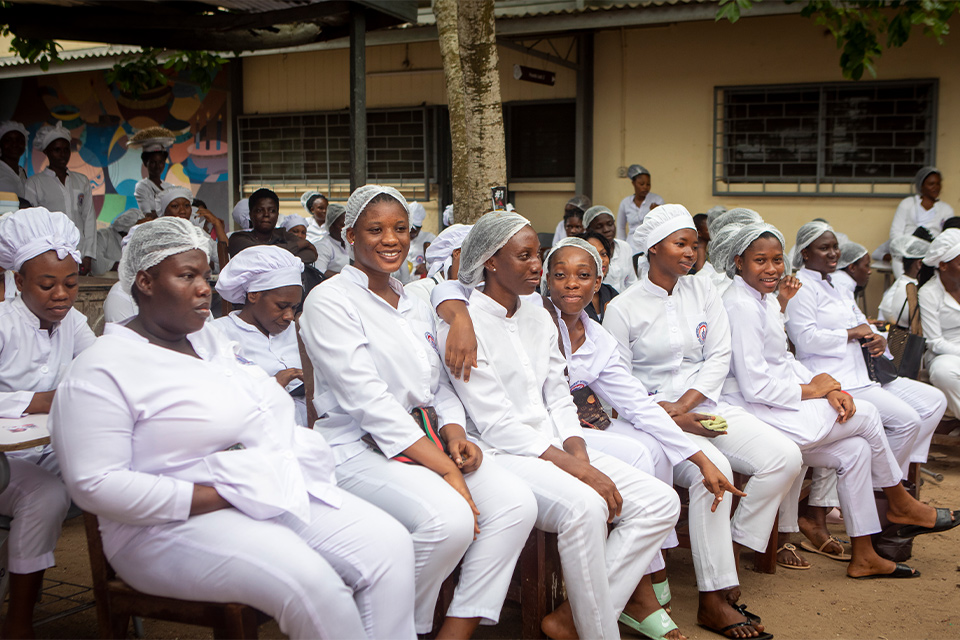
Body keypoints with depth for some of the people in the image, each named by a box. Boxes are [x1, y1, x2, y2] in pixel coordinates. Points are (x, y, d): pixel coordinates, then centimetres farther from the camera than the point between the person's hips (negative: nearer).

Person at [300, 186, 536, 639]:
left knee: (516, 503, -18)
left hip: (428, 440, 7)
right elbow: (368, 401, -14)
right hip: (360, 448, -7)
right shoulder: (329, 302, -5)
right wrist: (444, 468, -19)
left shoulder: (415, 306, 20)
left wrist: (454, 434, -4)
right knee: (450, 518, -32)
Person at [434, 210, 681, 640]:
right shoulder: (465, 323, -9)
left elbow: (558, 399, 14)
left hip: (553, 445, 8)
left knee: (660, 502, -9)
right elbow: (495, 423, -15)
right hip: (499, 453, -8)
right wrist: (574, 469, -20)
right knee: (584, 507, -35)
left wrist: (581, 456, -7)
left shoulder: (539, 317, 15)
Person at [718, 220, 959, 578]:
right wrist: (811, 390, -9)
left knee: (855, 450, 2)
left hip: (774, 406, 9)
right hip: (753, 414, -9)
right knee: (866, 415, -2)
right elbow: (754, 386, -22)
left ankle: (863, 557, 12)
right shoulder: (742, 306, -19)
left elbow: (783, 360, 14)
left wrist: (829, 390, -2)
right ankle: (900, 505, 21)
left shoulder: (766, 298, 12)